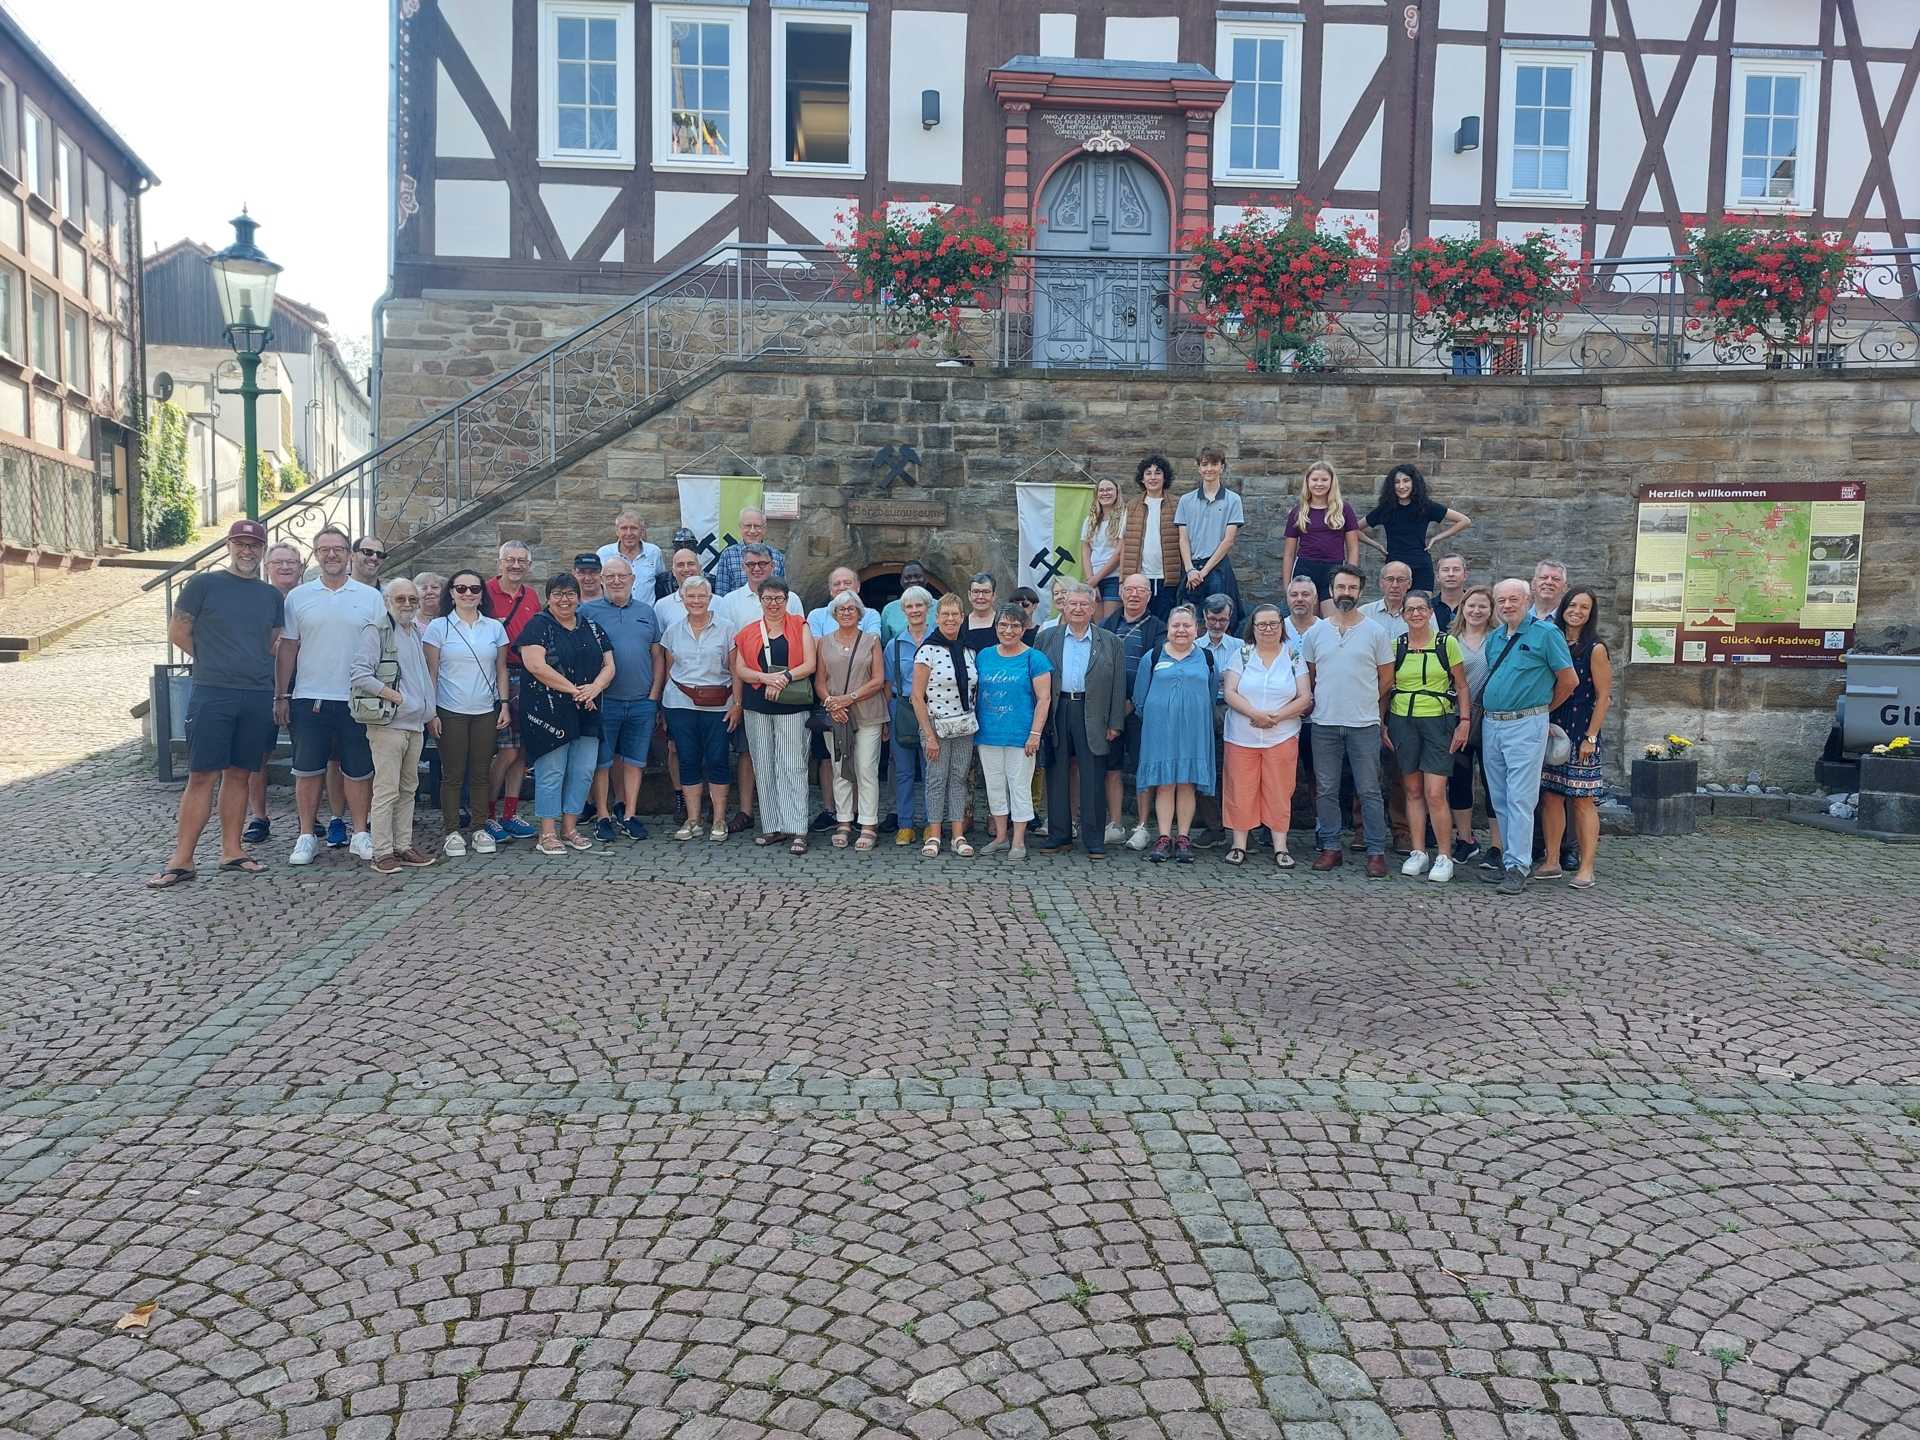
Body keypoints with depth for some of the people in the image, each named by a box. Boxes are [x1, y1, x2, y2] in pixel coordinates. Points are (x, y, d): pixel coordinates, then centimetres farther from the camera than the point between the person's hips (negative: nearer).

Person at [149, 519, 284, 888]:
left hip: (258, 698, 4)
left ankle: (231, 850, 16)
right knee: (201, 776, -5)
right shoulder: (204, 584, 1)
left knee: (239, 774, 9)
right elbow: (177, 633, 2)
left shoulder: (273, 597, 13)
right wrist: (216, 662, 4)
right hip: (212, 695, -4)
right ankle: (182, 860, -1)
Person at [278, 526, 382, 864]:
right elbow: (287, 649, 7)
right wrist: (281, 696, 2)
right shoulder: (298, 597, 6)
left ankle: (360, 835, 14)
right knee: (308, 770, 5)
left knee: (359, 770, 5)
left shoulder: (370, 597, 4)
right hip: (309, 698, 1)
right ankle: (306, 837, 14)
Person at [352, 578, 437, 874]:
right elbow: (359, 674, -15)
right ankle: (382, 852, -2)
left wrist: (428, 710, 14)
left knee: (408, 789, 12)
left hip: (415, 724, 8)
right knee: (387, 790, -7)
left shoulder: (417, 633, 17)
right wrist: (393, 695, -17)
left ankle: (404, 846, 19)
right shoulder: (376, 631, -5)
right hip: (388, 724, -8)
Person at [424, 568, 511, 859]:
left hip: (486, 712, 2)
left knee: (481, 773, 6)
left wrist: (504, 704, 3)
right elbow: (431, 672, -1)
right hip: (450, 712, -2)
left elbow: (501, 670, 11)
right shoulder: (438, 627, 1)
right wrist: (431, 712, -5)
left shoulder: (495, 627, 8)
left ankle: (480, 830, 15)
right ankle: (452, 832, 8)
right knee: (452, 774, 1)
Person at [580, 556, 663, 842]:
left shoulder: (647, 612, 11)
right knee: (601, 761, 4)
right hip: (603, 701, -3)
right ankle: (603, 816, 14)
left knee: (634, 761, 9)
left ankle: (630, 815, 17)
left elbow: (658, 657, 11)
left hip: (642, 702, 3)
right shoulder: (588, 611, 1)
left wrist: (654, 694, 1)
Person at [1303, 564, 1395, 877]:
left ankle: (1376, 851, 8)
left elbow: (1386, 678, 5)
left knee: (1369, 791, 1)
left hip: (1364, 725, -2)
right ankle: (1330, 847, 18)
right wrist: (1325, 701, 5)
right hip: (1324, 723, 2)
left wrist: (1363, 701, 4)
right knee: (1326, 790, 8)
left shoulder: (1375, 632, 1)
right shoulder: (1315, 633, 6)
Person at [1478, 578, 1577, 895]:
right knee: (1499, 800, 11)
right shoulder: (1495, 637, 13)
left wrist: (1542, 708, 6)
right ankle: (1507, 858, 19)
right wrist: (1486, 710, 12)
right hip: (1491, 725, 7)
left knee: (1520, 799, -7)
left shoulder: (1546, 633, -7)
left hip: (1524, 725, -7)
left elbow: (1569, 680, -5)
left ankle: (1517, 868, -5)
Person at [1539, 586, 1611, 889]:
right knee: (1550, 797, 6)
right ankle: (1552, 861, 15)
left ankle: (1586, 869, 2)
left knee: (1582, 801, -2)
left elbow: (1603, 696, -7)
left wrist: (1591, 737, -12)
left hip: (1580, 731, -5)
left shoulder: (1595, 649, -5)